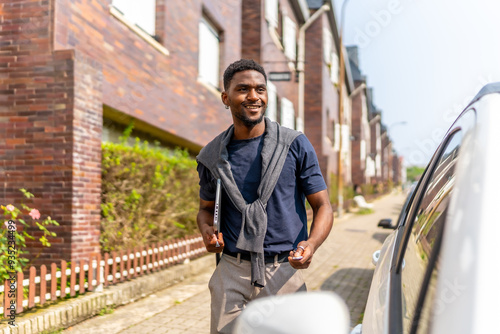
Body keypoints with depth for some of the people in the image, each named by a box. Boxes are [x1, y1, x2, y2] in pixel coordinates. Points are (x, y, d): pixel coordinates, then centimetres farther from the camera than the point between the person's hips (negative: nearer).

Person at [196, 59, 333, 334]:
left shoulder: (295, 145, 0)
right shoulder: (212, 156, 7)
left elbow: (322, 206, 2)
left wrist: (311, 244, -18)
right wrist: (206, 231, -3)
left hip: (283, 272, -1)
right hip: (231, 273, 2)